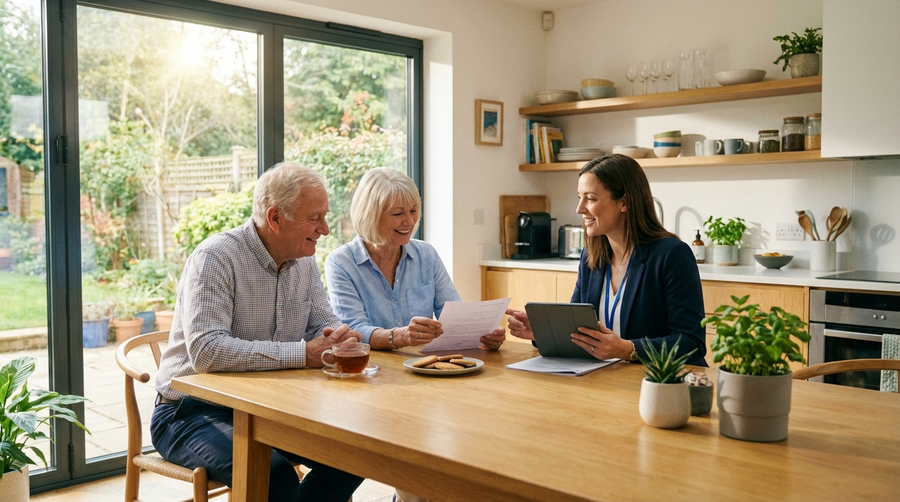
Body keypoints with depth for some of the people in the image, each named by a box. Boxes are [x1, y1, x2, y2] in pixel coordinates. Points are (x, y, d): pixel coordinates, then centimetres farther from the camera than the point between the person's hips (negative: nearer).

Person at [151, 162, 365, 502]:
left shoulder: (303, 260, 5)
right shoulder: (215, 258, -19)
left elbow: (323, 322, 11)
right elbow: (206, 351, -31)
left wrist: (339, 337, -15)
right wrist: (304, 354, -31)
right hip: (194, 410, -7)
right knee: (275, 474, -33)